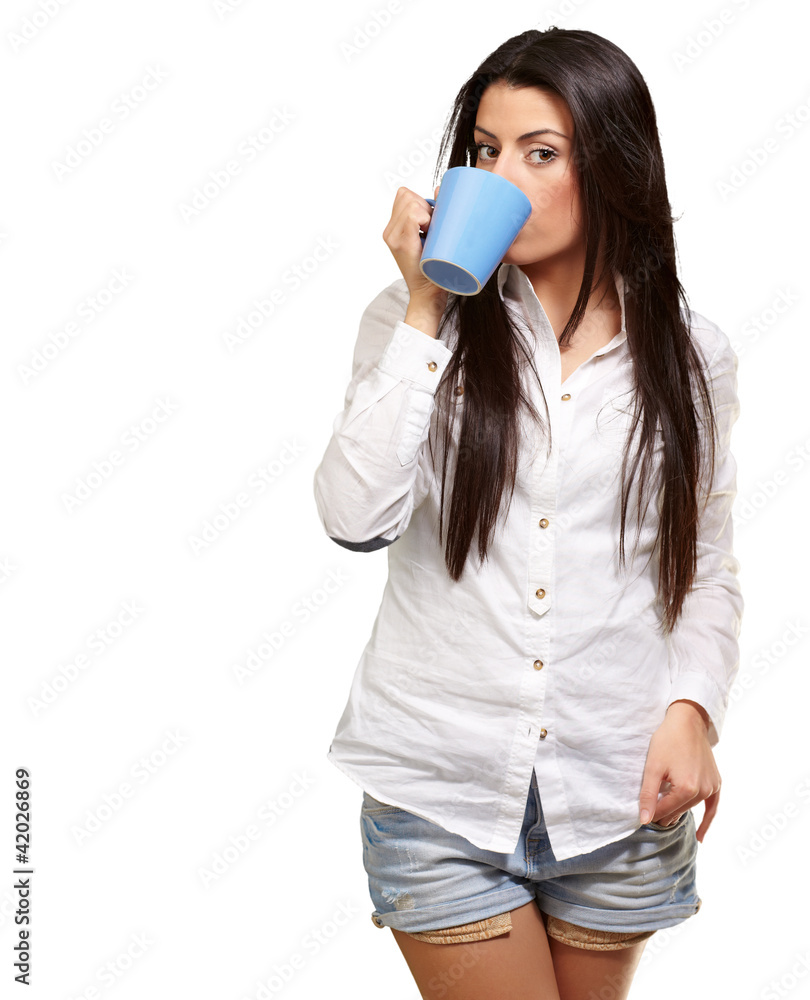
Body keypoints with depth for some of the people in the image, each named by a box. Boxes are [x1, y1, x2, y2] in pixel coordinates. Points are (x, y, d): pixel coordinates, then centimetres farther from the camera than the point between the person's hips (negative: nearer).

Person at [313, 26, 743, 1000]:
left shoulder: (690, 355, 2)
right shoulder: (417, 319, -2)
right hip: (440, 784, -2)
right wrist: (423, 314, -15)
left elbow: (706, 568, 9)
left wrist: (693, 710, -7)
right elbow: (355, 517, -16)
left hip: (619, 792, 2)